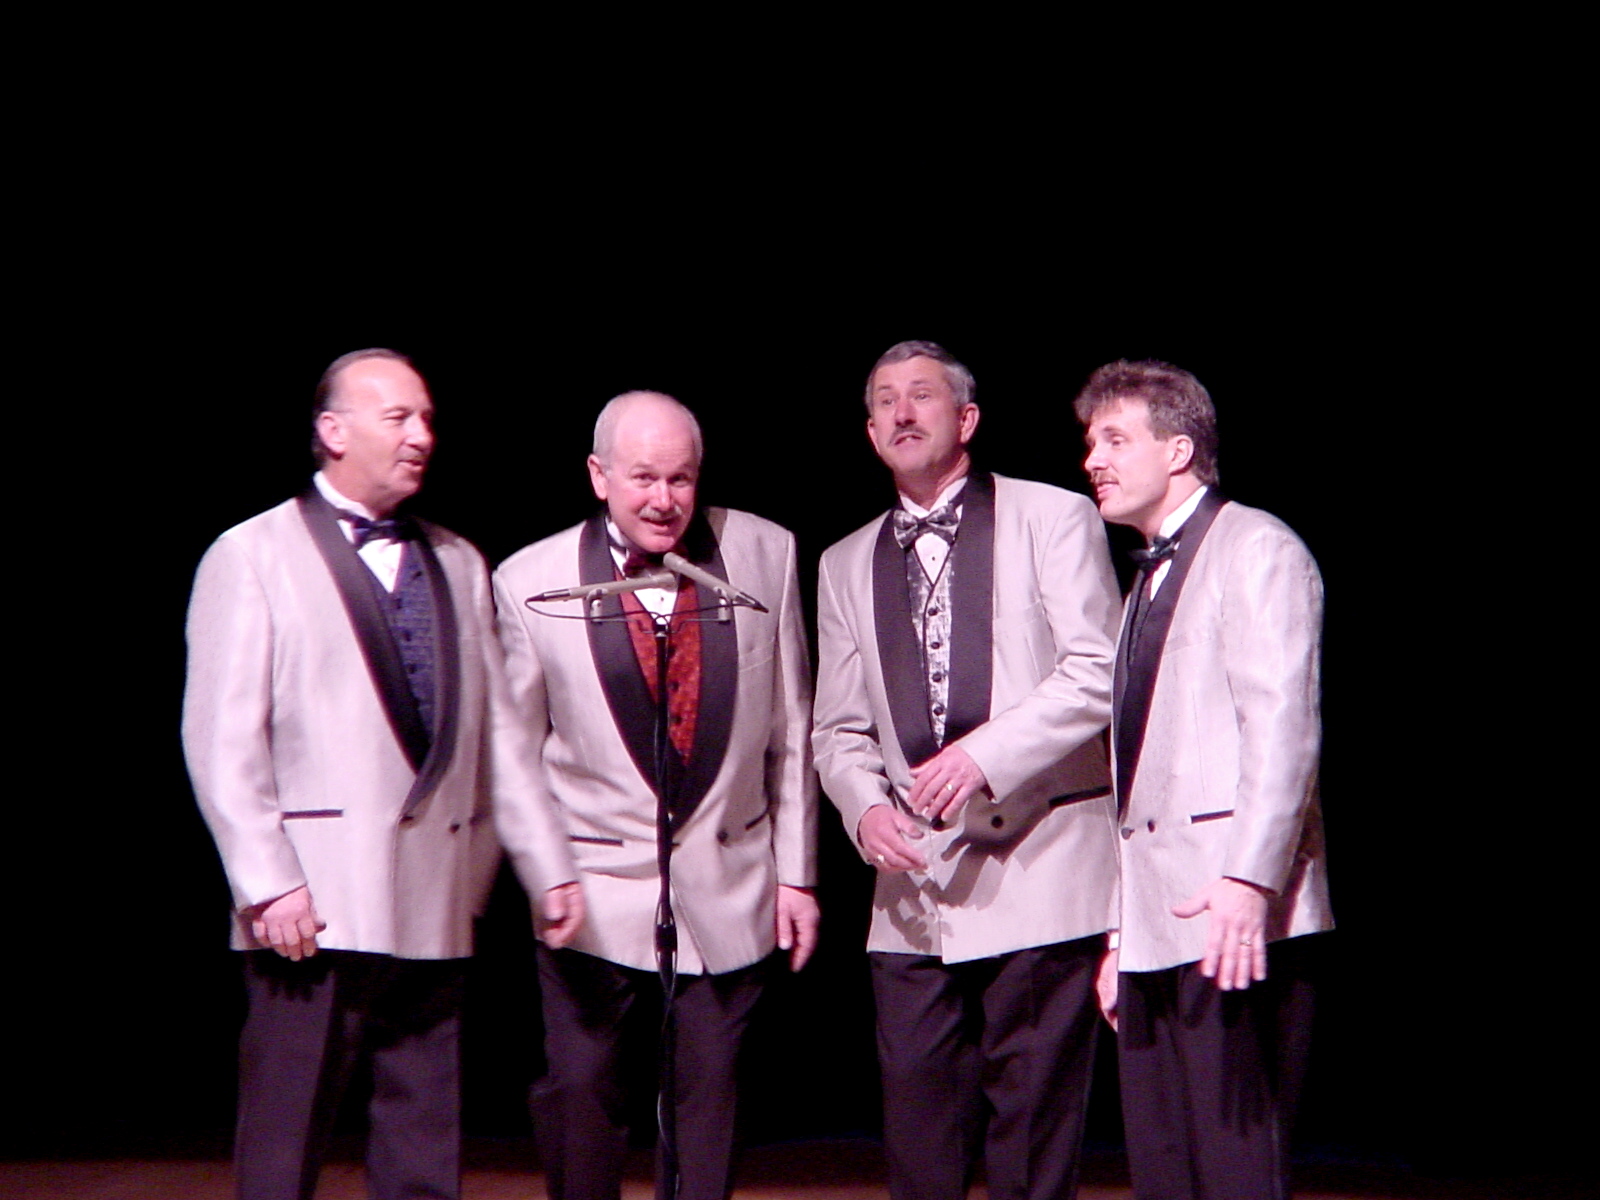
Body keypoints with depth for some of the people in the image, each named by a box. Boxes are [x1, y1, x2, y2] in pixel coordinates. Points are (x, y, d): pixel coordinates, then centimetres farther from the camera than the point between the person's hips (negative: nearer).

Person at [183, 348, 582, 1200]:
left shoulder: (457, 564, 17)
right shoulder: (252, 556, 0)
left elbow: (497, 730, 15)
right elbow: (221, 739, -7)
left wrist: (550, 866, 9)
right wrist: (267, 882, -15)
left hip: (433, 905, 5)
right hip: (314, 905, -5)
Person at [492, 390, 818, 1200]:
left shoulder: (764, 555, 0)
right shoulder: (528, 582, -5)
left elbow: (790, 733, 6)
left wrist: (796, 873, 6)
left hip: (728, 884, 2)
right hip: (597, 887, -1)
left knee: (707, 1097, 7)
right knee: (579, 1087, 0)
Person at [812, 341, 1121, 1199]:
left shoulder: (1053, 518, 4)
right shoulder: (847, 564, 18)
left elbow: (1097, 673, -6)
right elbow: (839, 728, 16)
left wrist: (986, 752, -19)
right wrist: (865, 805, -5)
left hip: (1038, 872, -4)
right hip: (912, 882, 4)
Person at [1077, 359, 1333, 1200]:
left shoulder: (1255, 548, -2)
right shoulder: (1151, 579, 24)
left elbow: (1284, 726, -14)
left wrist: (1249, 878, -25)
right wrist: (1122, 930, 17)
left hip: (1233, 916, -9)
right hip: (1156, 927, 9)